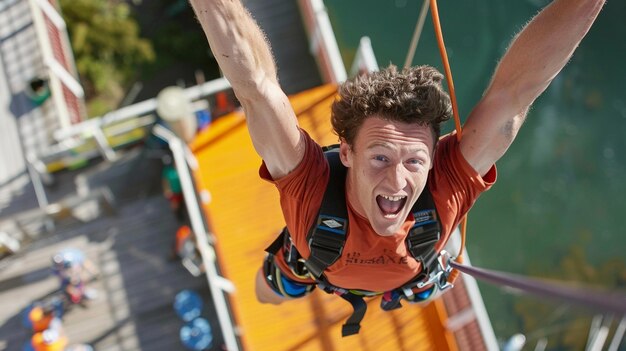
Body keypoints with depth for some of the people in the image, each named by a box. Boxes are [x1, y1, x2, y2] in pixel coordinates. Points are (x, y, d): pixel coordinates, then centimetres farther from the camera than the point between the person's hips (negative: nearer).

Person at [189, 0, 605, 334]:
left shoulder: (447, 186, -48)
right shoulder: (310, 185, -52)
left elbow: (513, 94, -58)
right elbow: (256, 86, -63)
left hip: (406, 277, 2)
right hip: (316, 263, -1)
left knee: (421, 290, 36)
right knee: (268, 294, 28)